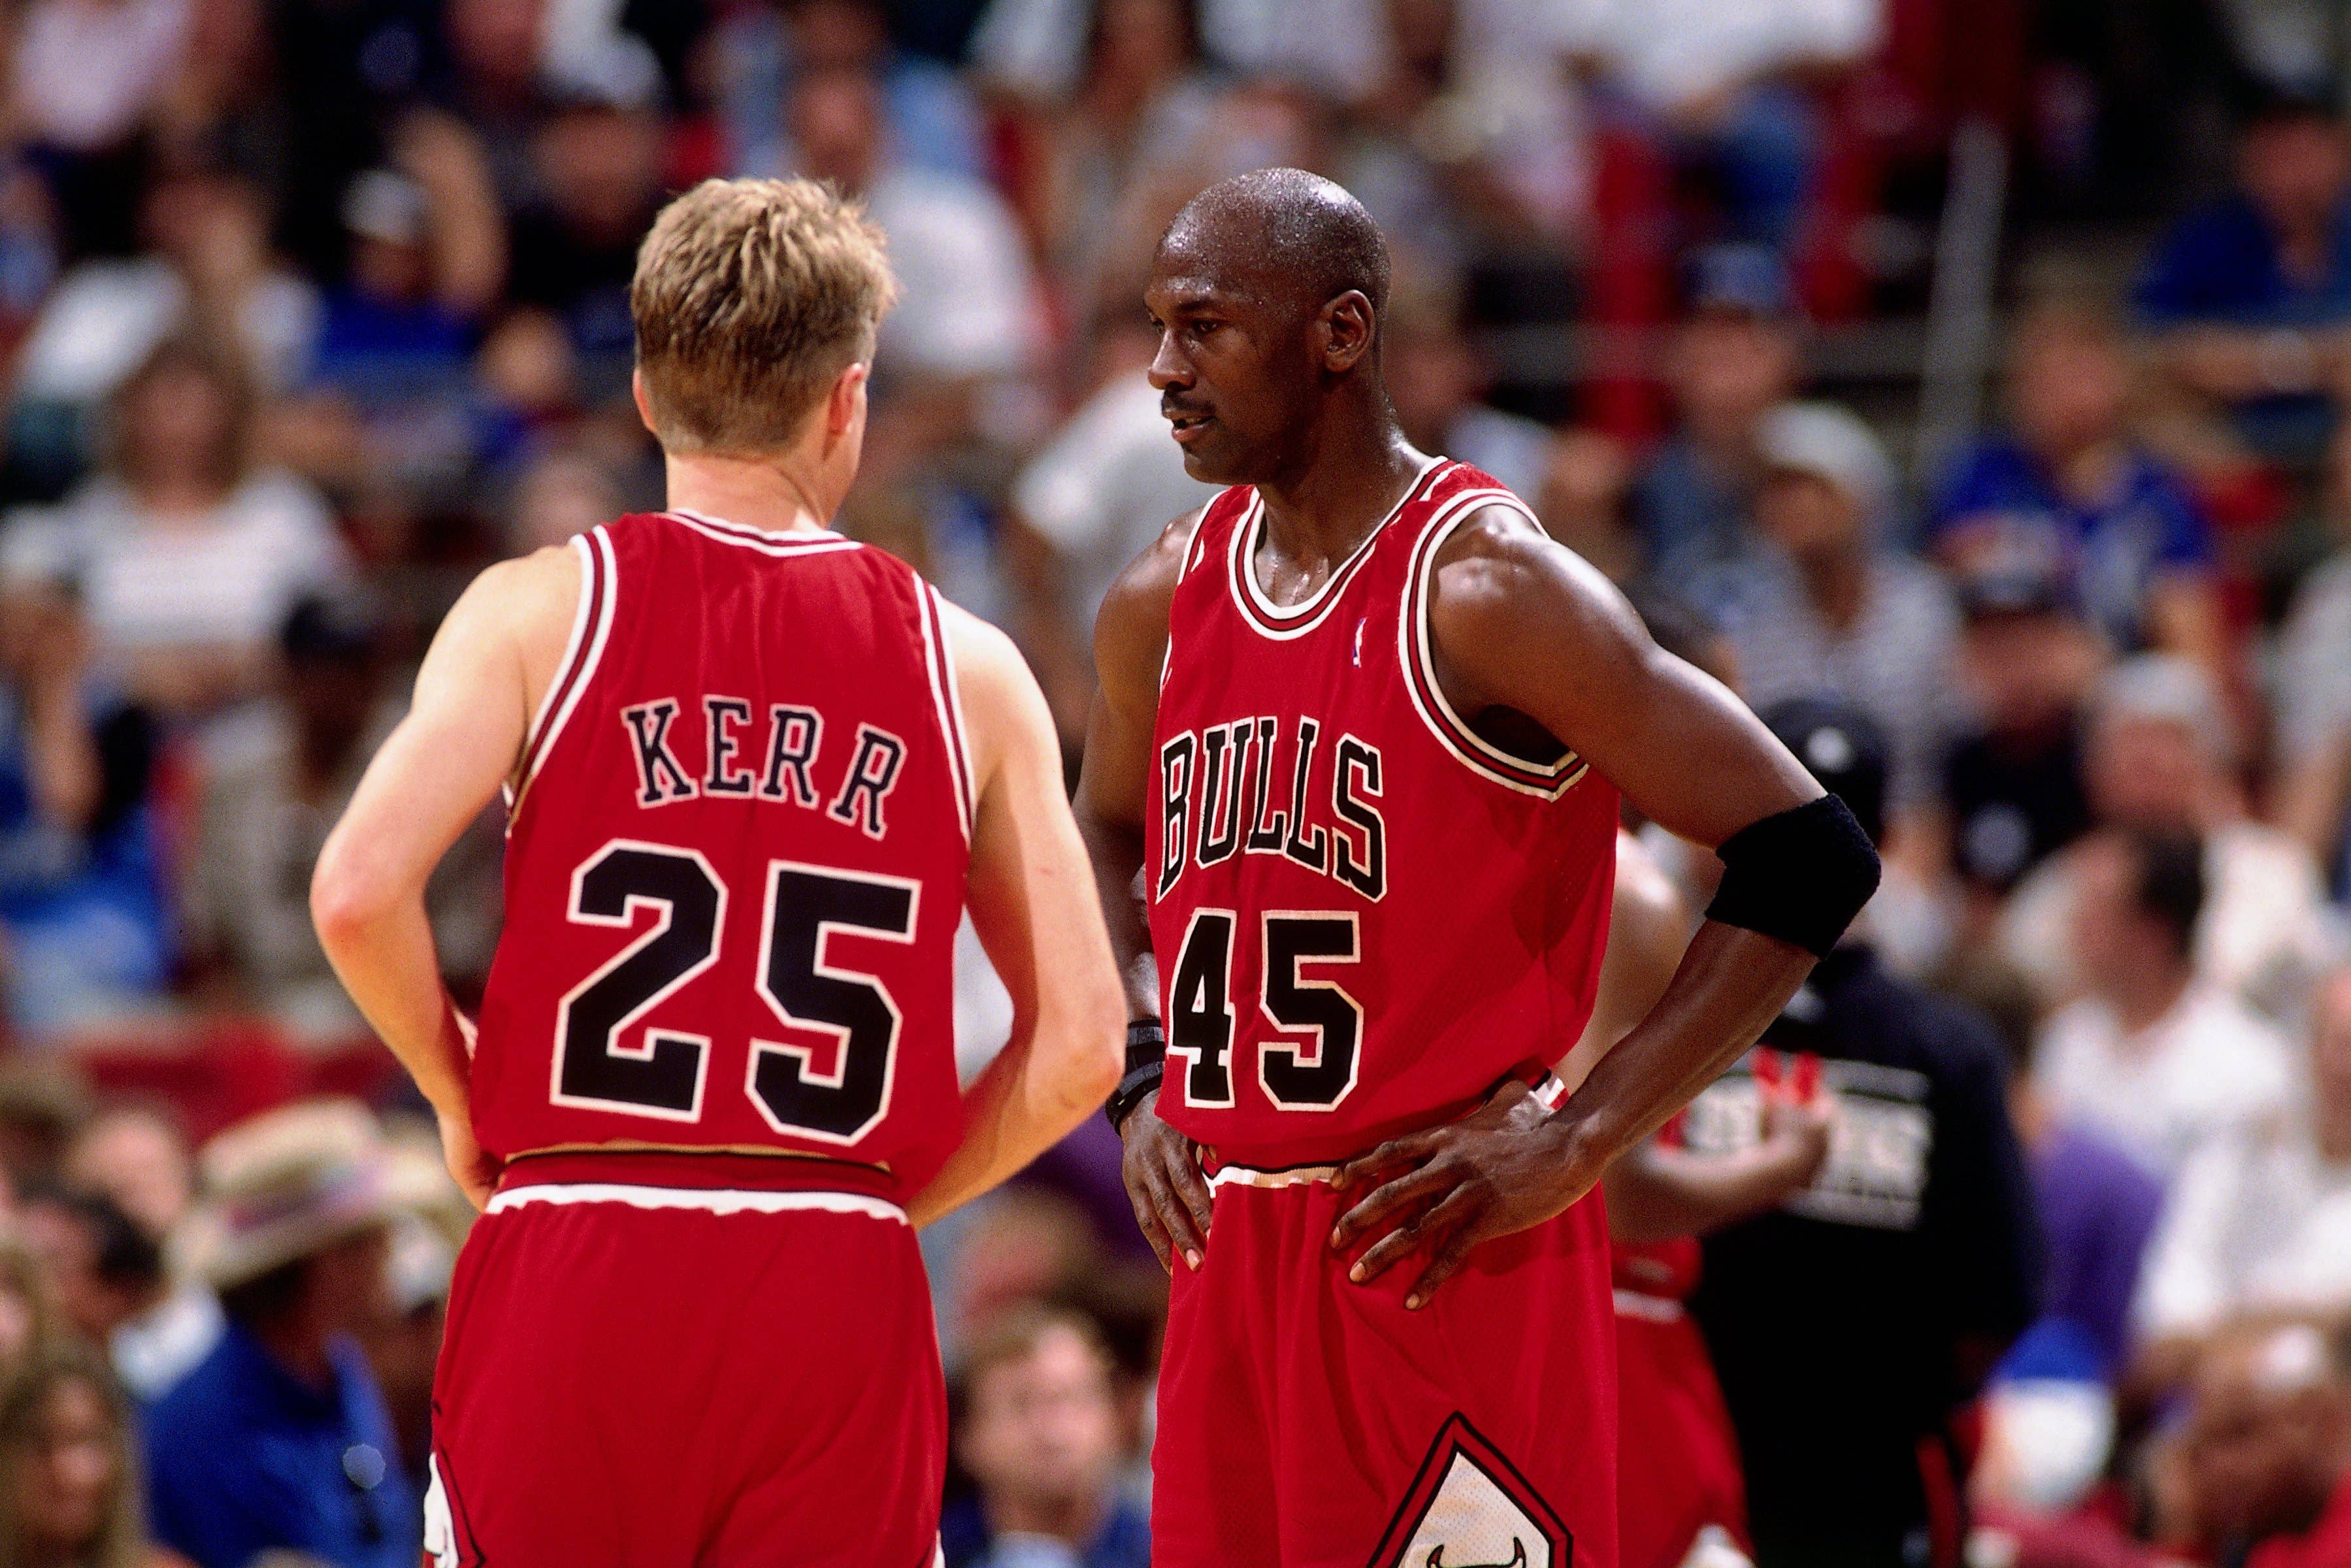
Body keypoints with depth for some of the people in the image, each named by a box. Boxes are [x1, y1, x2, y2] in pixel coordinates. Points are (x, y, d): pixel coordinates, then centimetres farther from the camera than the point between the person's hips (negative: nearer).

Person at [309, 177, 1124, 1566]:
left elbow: (359, 890, -10)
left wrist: (462, 1093, 7)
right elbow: (1079, 1043, 5)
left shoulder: (544, 609, 2)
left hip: (572, 1277, -1)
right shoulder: (966, 667, 8)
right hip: (843, 1297, 1)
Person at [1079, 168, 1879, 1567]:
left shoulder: (1487, 589, -13)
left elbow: (1808, 858, -15)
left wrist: (1580, 1141, -16)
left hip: (1449, 1253, -7)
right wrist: (1144, 1086, 13)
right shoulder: (1166, 600, 9)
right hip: (1226, 1247, 7)